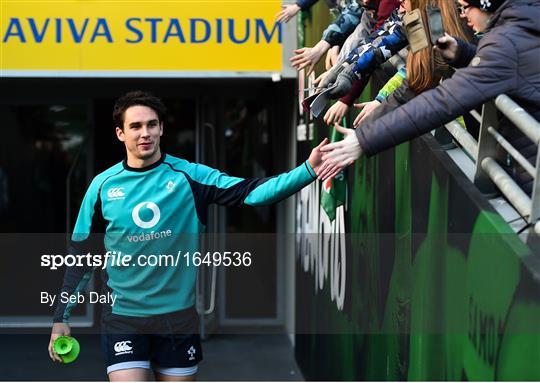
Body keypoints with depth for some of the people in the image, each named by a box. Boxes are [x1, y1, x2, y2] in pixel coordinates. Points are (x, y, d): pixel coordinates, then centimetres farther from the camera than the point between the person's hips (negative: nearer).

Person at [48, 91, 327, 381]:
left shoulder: (189, 176, -4)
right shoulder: (103, 186, -1)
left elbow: (249, 192, -15)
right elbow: (80, 256, 6)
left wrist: (308, 170, -29)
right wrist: (61, 317, 5)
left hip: (178, 314, 1)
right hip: (122, 317, -1)